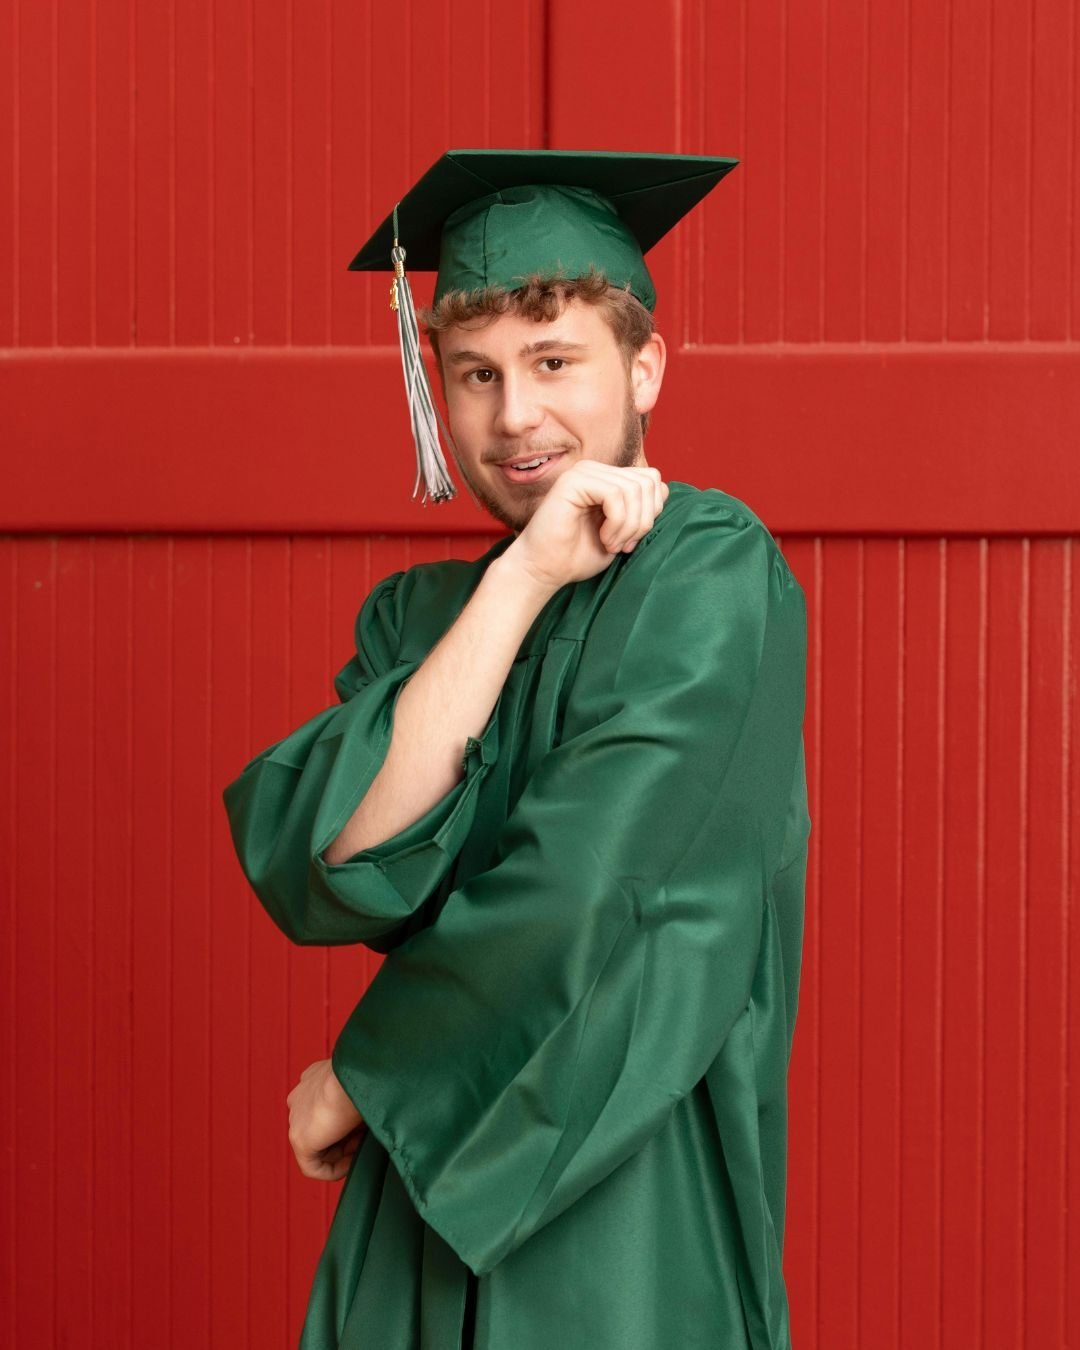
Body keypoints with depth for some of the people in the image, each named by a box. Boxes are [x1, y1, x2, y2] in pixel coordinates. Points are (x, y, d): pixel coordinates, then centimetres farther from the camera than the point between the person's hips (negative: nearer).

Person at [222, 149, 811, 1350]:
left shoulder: (714, 582, -10)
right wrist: (520, 581, -16)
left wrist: (363, 1077, -6)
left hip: (632, 1229, -5)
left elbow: (590, 901, -19)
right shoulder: (420, 615, 6)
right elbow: (319, 876, -12)